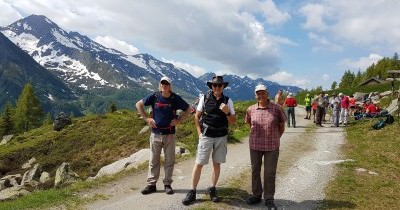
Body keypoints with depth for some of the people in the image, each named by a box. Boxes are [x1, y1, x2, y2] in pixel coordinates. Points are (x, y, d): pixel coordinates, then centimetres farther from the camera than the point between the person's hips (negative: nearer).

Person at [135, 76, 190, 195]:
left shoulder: (175, 98, -4)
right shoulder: (154, 96, -3)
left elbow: (188, 109, 7)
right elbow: (139, 104, 6)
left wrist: (178, 120, -3)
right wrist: (146, 118, -1)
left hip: (170, 134, 0)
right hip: (155, 133, 0)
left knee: (169, 160, 7)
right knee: (154, 160, 8)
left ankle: (167, 184, 20)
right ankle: (151, 184, 18)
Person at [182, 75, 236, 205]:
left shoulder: (228, 101, 0)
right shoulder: (204, 98, -4)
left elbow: (233, 121, 3)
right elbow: (197, 116, 5)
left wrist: (227, 113, -16)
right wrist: (199, 133, -1)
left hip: (221, 137, 2)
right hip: (206, 136, -2)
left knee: (217, 164, 10)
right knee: (199, 164, -1)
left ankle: (212, 190, 25)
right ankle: (192, 192, 10)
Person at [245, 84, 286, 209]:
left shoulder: (276, 108, -8)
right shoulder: (251, 109, -2)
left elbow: (281, 126, 4)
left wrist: (275, 138, 10)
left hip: (272, 147, -2)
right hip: (255, 146, 3)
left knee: (270, 173, 5)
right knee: (255, 171, 13)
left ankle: (269, 199, 21)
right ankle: (256, 195, 31)